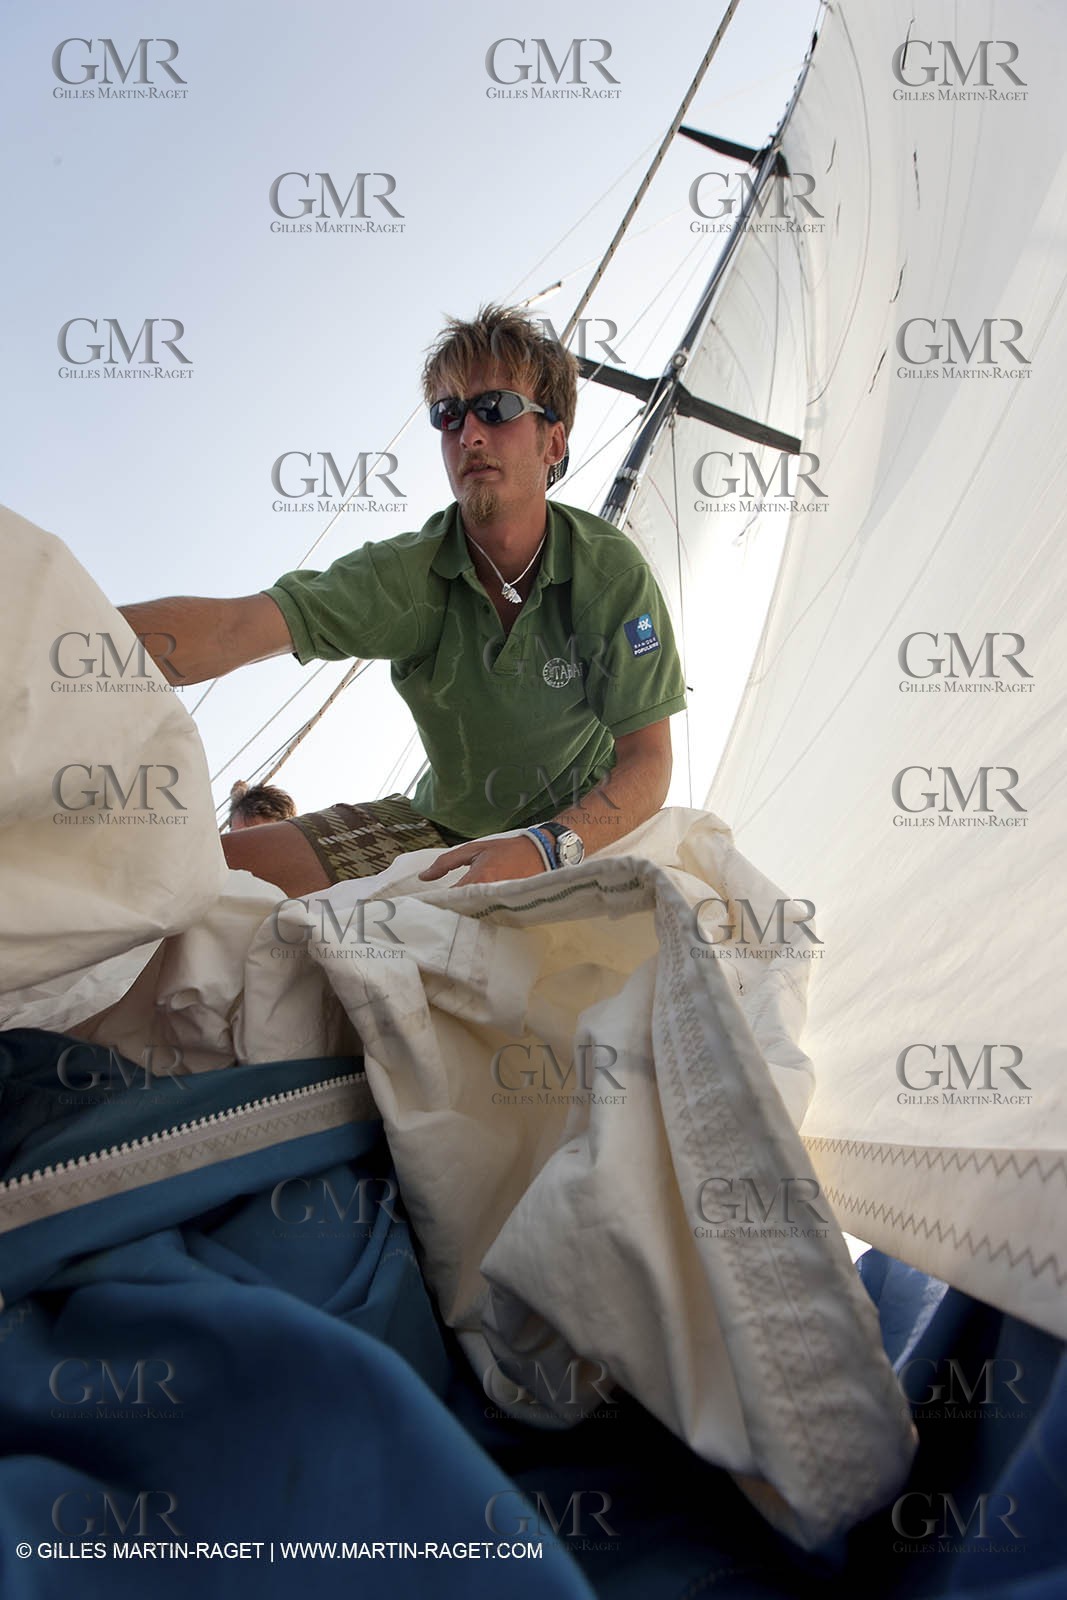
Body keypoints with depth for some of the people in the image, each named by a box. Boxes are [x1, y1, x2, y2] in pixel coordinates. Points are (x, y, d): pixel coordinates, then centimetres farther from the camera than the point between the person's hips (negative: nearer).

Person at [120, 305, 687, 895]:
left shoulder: (610, 570, -17)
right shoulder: (410, 572, -14)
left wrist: (547, 847, -41)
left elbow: (647, 762, -20)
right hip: (444, 822, 2)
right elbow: (235, 626, -29)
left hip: (579, 831, -1)